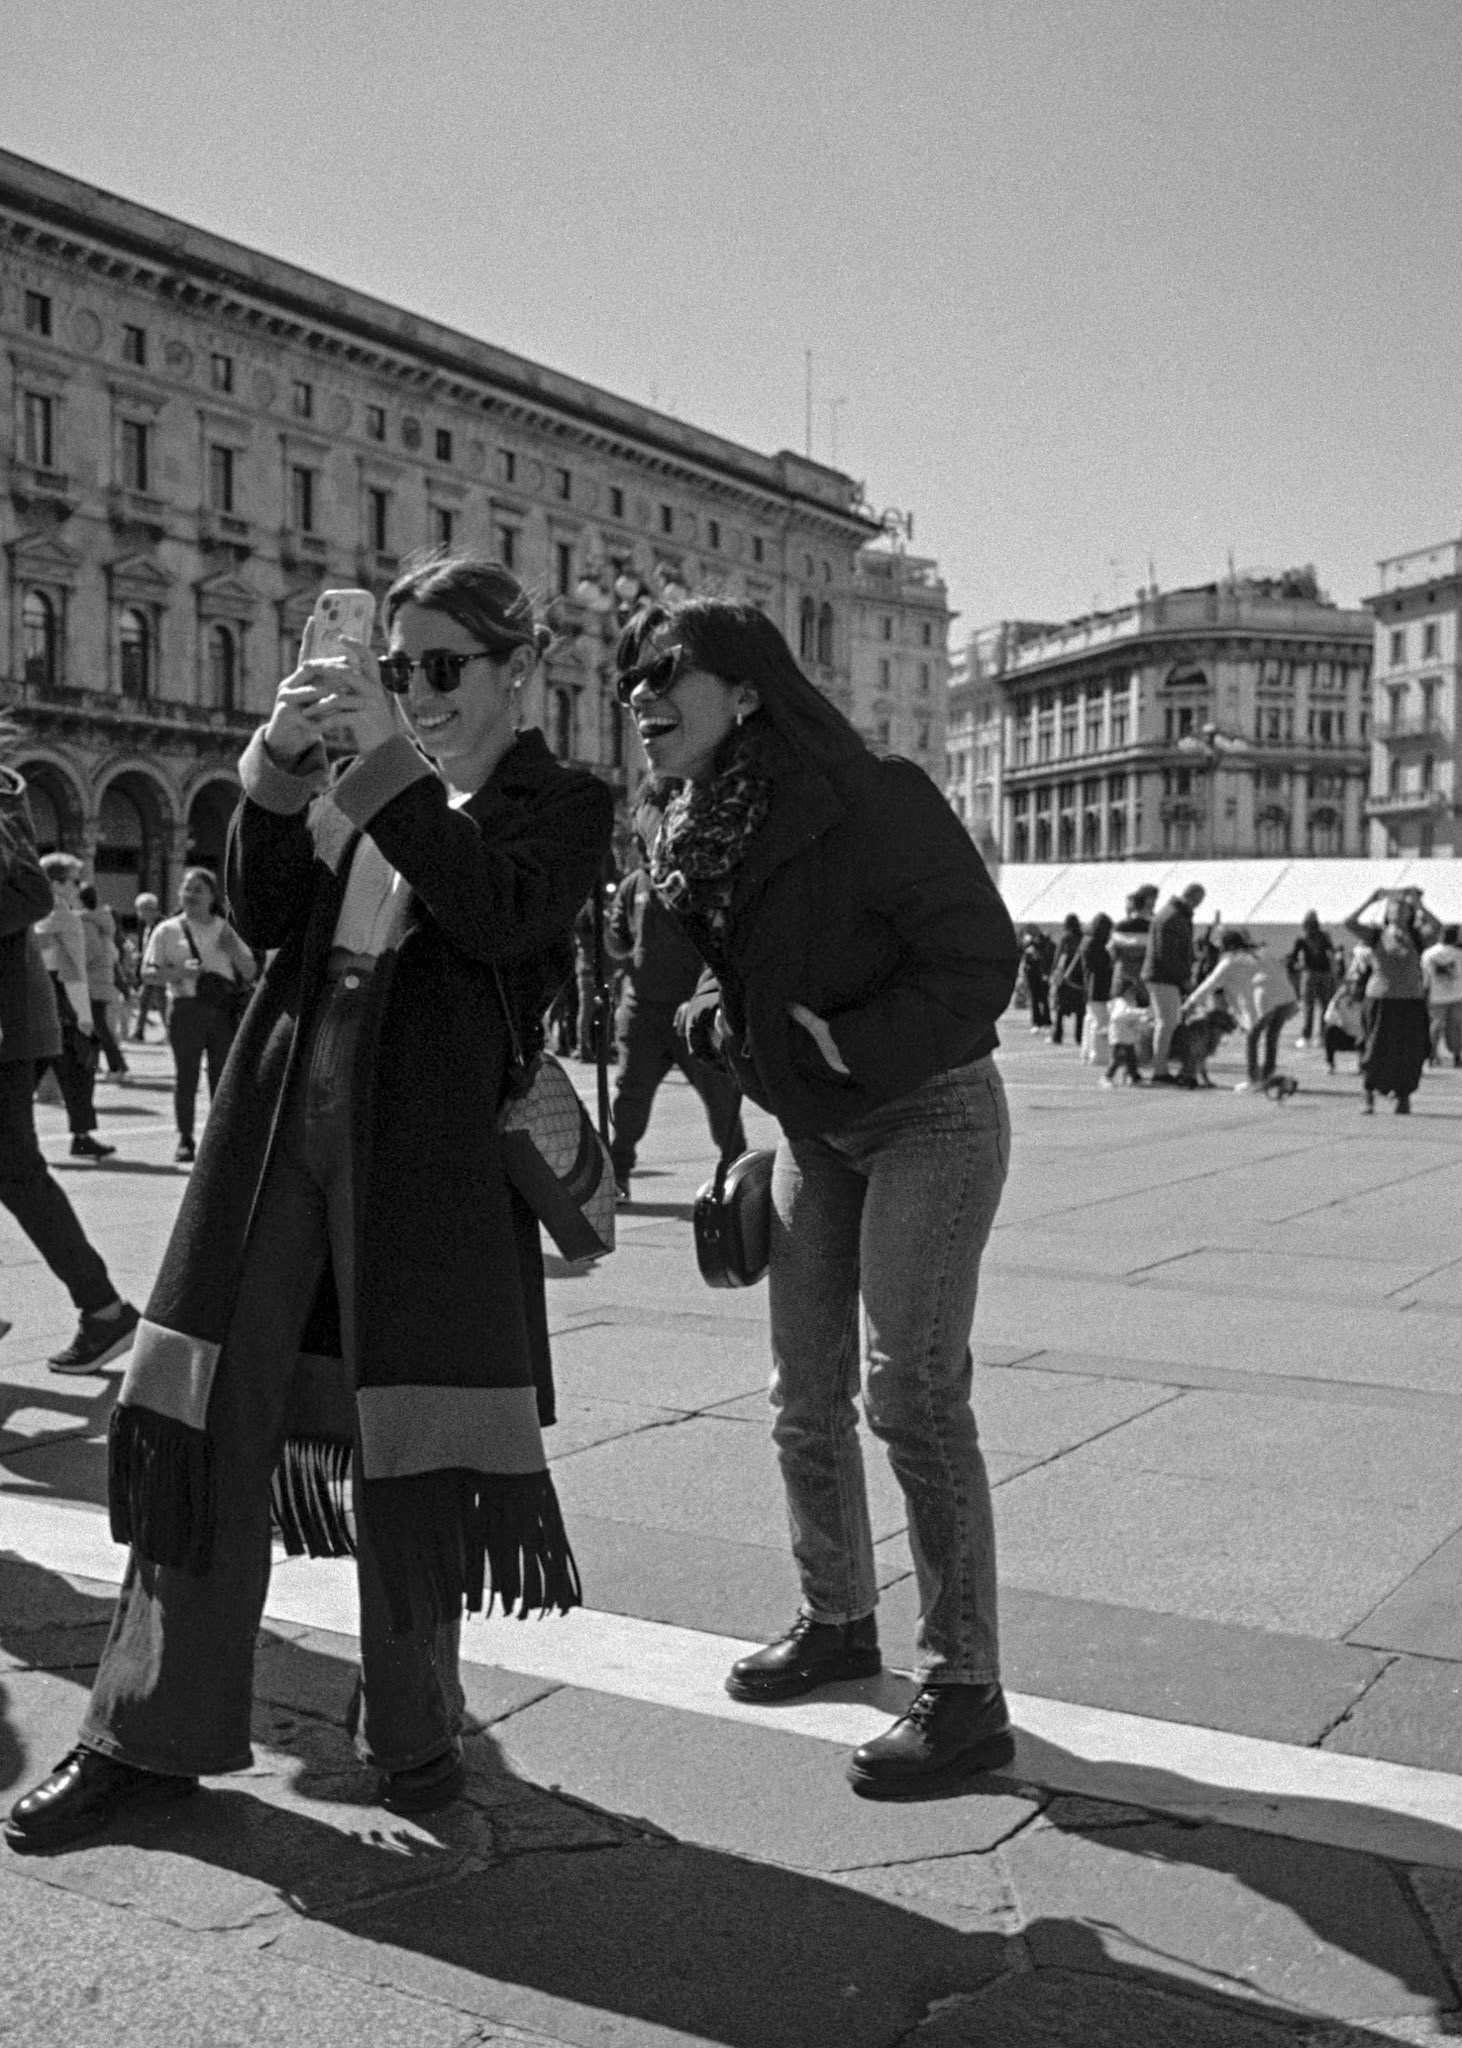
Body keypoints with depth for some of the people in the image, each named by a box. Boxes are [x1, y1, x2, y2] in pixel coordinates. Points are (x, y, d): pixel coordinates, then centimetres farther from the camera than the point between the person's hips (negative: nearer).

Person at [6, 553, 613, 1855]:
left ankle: (413, 1728, 21)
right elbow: (264, 917, 8)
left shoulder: (560, 802, 4)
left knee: (408, 1442, 2)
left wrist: (391, 764, -18)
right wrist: (281, 762, -4)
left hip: (426, 1145, -5)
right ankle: (152, 1737, 14)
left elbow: (498, 913, -15)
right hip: (283, 1116, 5)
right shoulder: (360, 781, 19)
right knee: (209, 1418, 4)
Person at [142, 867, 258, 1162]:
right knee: (185, 1075, -3)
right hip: (186, 1007, -2)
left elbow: (250, 972, 14)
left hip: (224, 1009, 2)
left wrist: (233, 949, -4)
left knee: (223, 1076, 2)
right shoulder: (168, 930, 8)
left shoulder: (225, 930, 15)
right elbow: (148, 974, 3)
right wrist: (179, 973, -14)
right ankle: (185, 1140, 3)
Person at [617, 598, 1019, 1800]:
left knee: (913, 1392, -13)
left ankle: (966, 1693, -3)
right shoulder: (687, 839, 2)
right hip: (814, 1130, 8)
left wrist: (856, 1047, -28)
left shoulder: (870, 802, -21)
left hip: (932, 1113, -8)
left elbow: (981, 960, -21)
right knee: (807, 1394, 13)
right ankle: (839, 1622, 32)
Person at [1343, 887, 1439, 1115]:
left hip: (1411, 1002, 1)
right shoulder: (1375, 935, 3)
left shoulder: (1417, 937, 3)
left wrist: (1418, 904, -12)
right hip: (1380, 1000, -1)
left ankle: (1403, 1098, 21)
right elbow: (1350, 923, -11)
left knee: (1408, 1054, 3)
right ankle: (1369, 1098, 13)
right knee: (1376, 1051, -2)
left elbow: (1436, 927, -17)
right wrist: (1371, 899, -10)